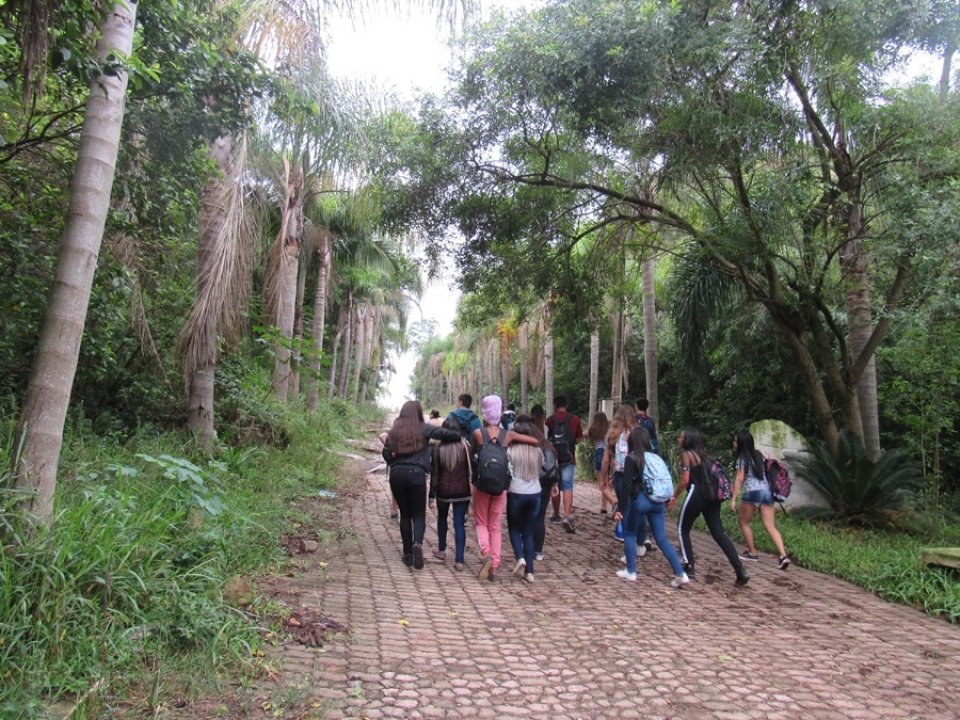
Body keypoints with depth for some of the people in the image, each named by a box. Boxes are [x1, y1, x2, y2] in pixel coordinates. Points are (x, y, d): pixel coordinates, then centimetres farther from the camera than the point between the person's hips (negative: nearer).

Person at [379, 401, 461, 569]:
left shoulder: (395, 431, 10)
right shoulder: (423, 428, 1)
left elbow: (387, 455, 4)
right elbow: (446, 434, -11)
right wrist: (459, 437, 7)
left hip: (396, 474, 3)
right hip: (416, 474, -3)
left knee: (405, 514, 14)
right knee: (419, 515, 6)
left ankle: (408, 553, 15)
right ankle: (417, 543, -21)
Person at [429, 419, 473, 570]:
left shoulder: (437, 448, -5)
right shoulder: (465, 447, -4)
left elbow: (434, 474, -4)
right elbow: (471, 469, -1)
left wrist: (431, 496, 0)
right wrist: (471, 489, 9)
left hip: (443, 490, 0)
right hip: (462, 491, 0)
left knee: (442, 518, 24)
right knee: (459, 524, 3)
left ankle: (441, 550, 36)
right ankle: (459, 560, -2)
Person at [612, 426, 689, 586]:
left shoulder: (632, 459, -7)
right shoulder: (655, 457, 10)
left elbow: (626, 485, -12)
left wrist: (620, 508, -10)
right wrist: (665, 502, 25)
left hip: (640, 500, -5)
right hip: (657, 501, 5)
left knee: (629, 534, 15)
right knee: (662, 539, 10)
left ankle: (631, 571, 16)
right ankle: (680, 573, 2)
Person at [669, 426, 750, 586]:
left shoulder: (686, 454, -5)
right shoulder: (702, 452, 17)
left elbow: (685, 480, -12)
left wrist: (674, 496, -1)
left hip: (696, 494, -7)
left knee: (682, 529, 11)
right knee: (719, 533, 5)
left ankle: (689, 567, 11)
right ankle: (740, 570, -3)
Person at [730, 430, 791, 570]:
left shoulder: (742, 458, -4)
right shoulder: (758, 455, 17)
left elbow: (739, 479, -10)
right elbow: (764, 473, 21)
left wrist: (733, 499, -11)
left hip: (753, 493, -7)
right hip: (767, 491, 7)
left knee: (743, 522, 14)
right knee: (771, 527, 2)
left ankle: (752, 553, 18)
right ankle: (783, 556, -13)